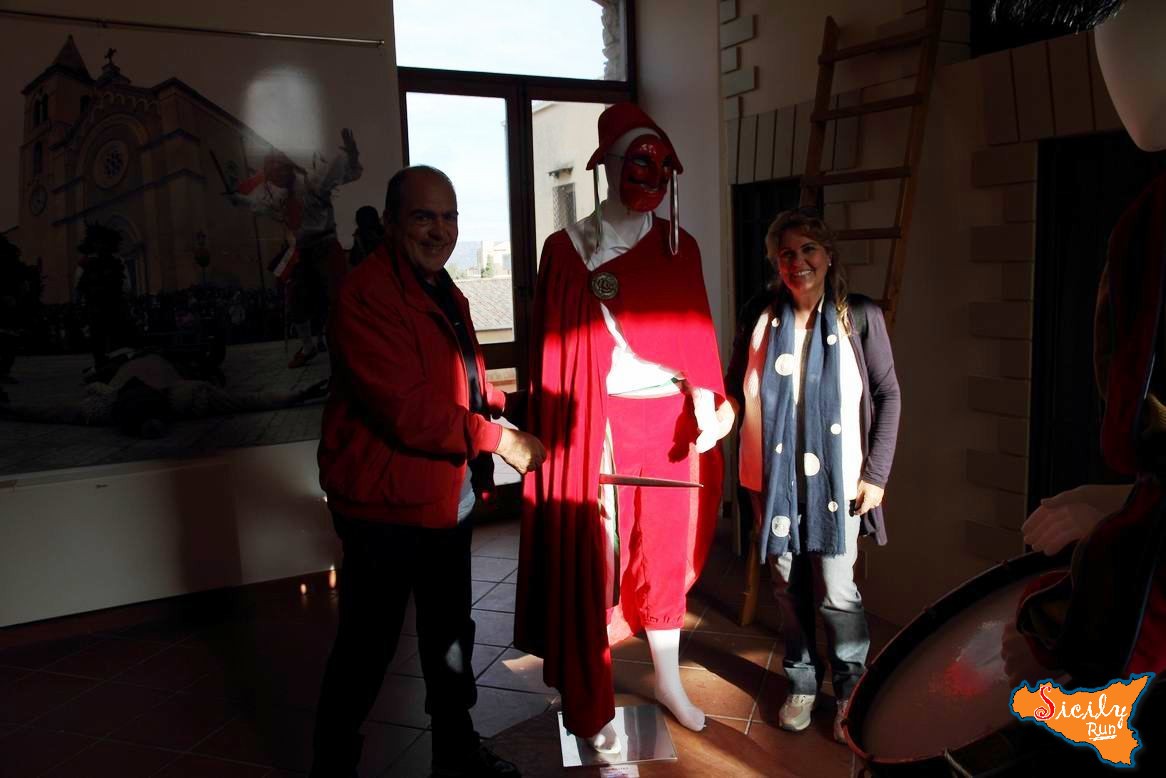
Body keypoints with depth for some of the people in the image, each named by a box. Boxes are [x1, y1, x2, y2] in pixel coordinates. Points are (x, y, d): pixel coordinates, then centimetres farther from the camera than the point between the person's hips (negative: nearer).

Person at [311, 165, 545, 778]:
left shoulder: (445, 294, 11)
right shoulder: (366, 296, -20)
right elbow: (407, 411, -27)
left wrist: (497, 404, 2)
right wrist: (498, 439, -22)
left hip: (446, 497, 9)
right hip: (384, 503, -9)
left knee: (449, 634, 22)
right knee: (367, 647, 5)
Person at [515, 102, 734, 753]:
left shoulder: (680, 247, 8)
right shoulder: (569, 248, -3)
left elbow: (695, 334, 4)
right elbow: (558, 348, -4)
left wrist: (708, 400, -10)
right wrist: (556, 435, -8)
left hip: (671, 419, 4)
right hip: (599, 425, -3)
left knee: (667, 551, 15)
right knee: (593, 559, 5)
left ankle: (669, 681, 35)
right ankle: (591, 704, 21)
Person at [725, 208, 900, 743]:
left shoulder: (860, 316, -4)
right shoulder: (760, 316, 0)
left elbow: (887, 395, 1)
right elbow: (735, 388, 8)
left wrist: (876, 472, -3)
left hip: (836, 476, -2)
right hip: (773, 475, 2)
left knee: (836, 590, -1)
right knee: (788, 585, 12)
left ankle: (850, 689, 25)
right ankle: (801, 683, 33)